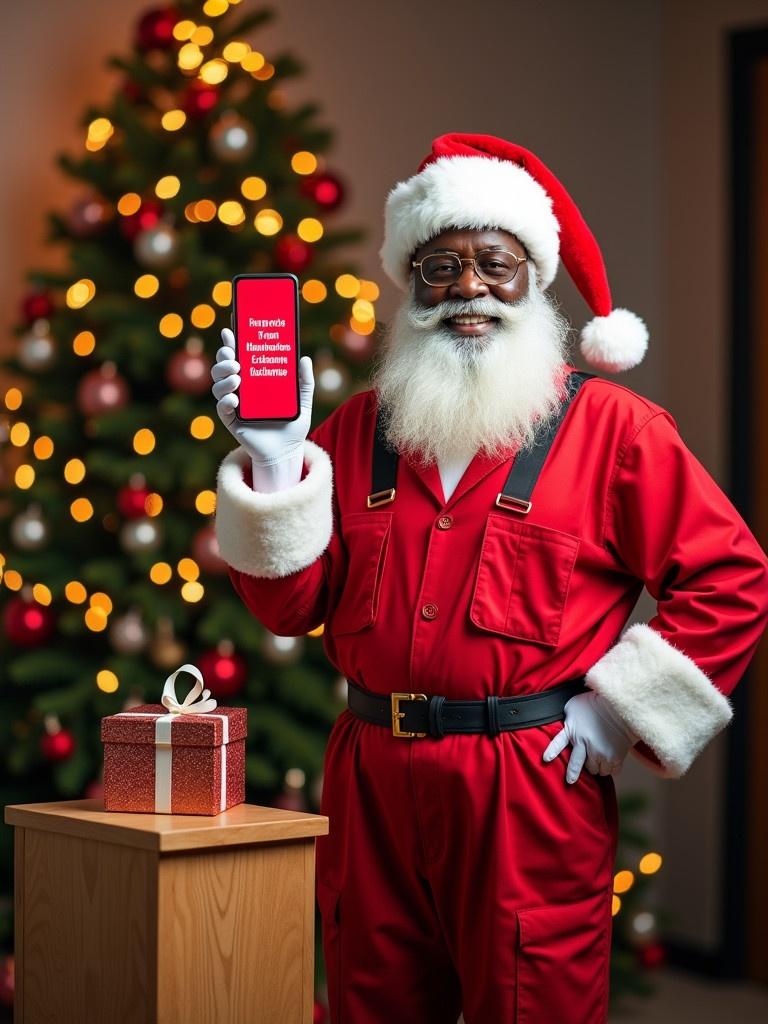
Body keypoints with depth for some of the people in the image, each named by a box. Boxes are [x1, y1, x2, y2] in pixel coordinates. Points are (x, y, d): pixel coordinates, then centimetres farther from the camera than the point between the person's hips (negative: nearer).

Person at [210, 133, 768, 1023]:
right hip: (371, 783, 4)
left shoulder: (609, 425, -1)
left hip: (532, 794, -4)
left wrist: (618, 707, -8)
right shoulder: (358, 429, 10)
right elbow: (292, 606, 5)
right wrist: (275, 458, -8)